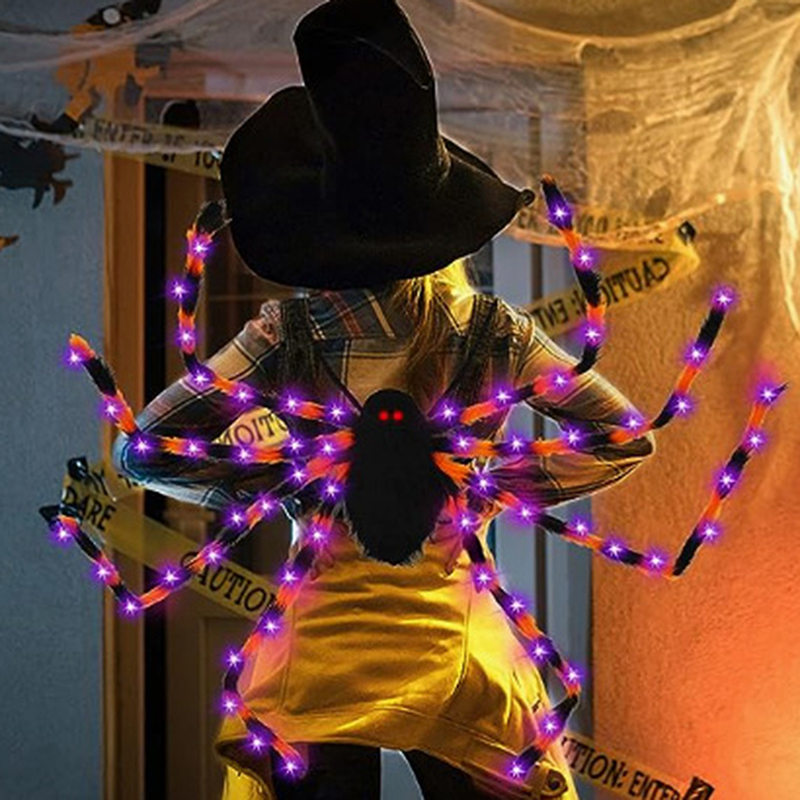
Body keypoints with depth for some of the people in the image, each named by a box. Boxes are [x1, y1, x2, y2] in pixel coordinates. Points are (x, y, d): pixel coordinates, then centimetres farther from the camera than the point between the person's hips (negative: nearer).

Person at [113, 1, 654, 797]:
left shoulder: (288, 336, -10)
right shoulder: (493, 334, -6)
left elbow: (144, 450, -7)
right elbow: (627, 438, 5)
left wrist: (271, 483, 1)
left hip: (321, 652, -1)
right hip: (456, 647, 1)